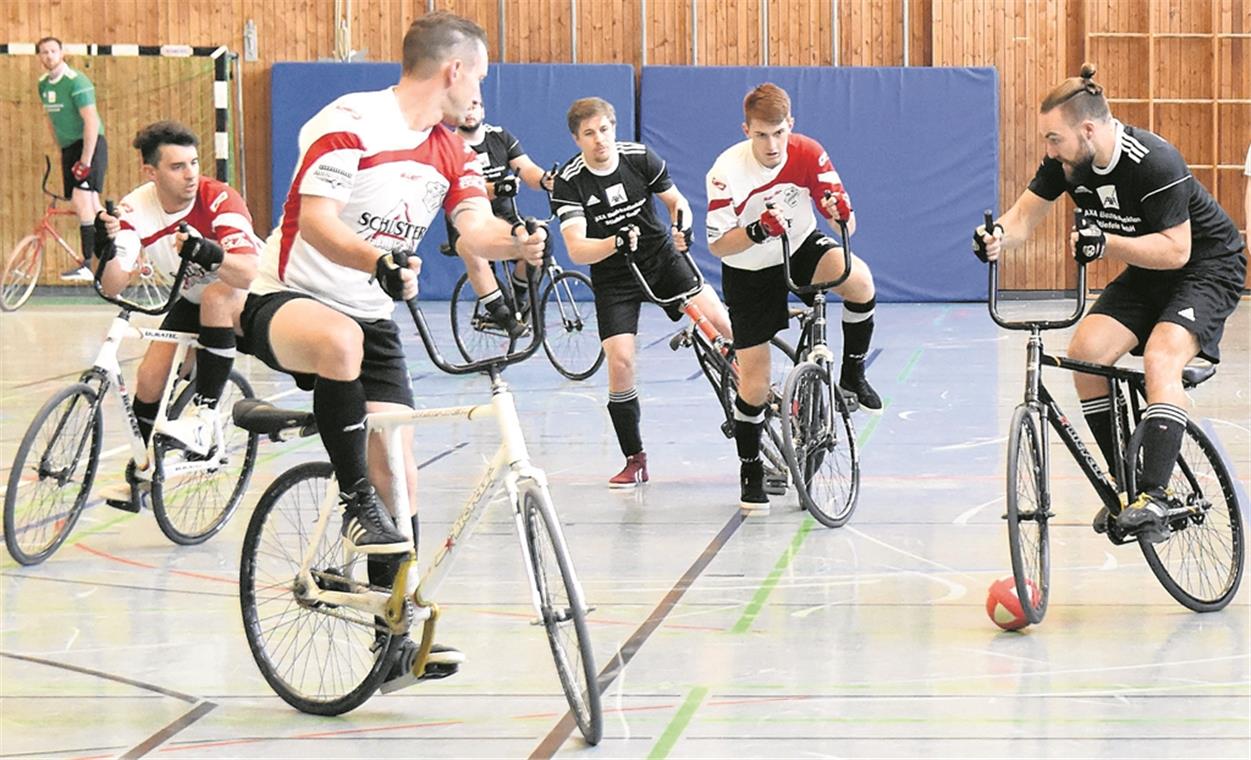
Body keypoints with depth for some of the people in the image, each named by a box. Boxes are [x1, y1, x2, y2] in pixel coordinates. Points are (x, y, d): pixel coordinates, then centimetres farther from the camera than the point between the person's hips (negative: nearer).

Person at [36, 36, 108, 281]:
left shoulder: (76, 82, -16)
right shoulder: (43, 84, 9)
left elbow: (91, 122, -20)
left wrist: (86, 161, -22)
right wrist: (61, 149, 17)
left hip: (89, 144, -8)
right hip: (69, 148, 8)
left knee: (81, 200, -18)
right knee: (91, 205, 9)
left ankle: (87, 265, -21)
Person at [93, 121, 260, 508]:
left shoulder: (219, 200, -30)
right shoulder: (136, 210, -18)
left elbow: (246, 273, -42)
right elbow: (113, 285, -28)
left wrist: (209, 253, -62)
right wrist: (108, 247, -48)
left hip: (247, 295, -5)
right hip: (192, 299, 5)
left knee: (216, 297, -36)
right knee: (150, 378, -4)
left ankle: (204, 415, -30)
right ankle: (142, 473, 19)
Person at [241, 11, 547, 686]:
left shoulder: (451, 154, 8)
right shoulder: (350, 124, -16)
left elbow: (477, 229, -7)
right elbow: (315, 220, -25)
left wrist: (517, 241, -31)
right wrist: (380, 261, -42)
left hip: (373, 317, 7)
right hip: (286, 300, -7)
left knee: (397, 466, -2)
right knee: (340, 340, -42)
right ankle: (355, 501, -25)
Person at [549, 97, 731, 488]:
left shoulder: (640, 157, -10)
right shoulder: (568, 181, -17)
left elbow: (676, 200, 3)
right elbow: (576, 249, -25)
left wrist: (682, 225, -20)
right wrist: (617, 242, -43)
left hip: (662, 258, 2)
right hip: (613, 277, -1)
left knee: (718, 318, -20)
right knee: (620, 362, -16)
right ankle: (635, 460, -1)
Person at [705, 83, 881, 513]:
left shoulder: (808, 154, -19)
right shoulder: (727, 171, -25)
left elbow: (845, 223, -16)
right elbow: (717, 245, -23)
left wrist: (842, 213, -40)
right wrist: (757, 231, -41)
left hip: (801, 249, 1)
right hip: (748, 273, -1)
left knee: (859, 280, -32)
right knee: (754, 384, -2)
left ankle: (852, 374, -9)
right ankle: (751, 470, 20)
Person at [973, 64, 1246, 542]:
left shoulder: (1154, 162, -30)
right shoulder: (1068, 161, -9)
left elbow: (1175, 249, -29)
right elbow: (1025, 216, -5)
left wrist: (1107, 244, -41)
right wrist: (999, 235, -27)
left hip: (1208, 267, -7)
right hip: (1146, 274, 7)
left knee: (1161, 359, -29)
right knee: (1086, 349, -13)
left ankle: (1153, 499, -33)